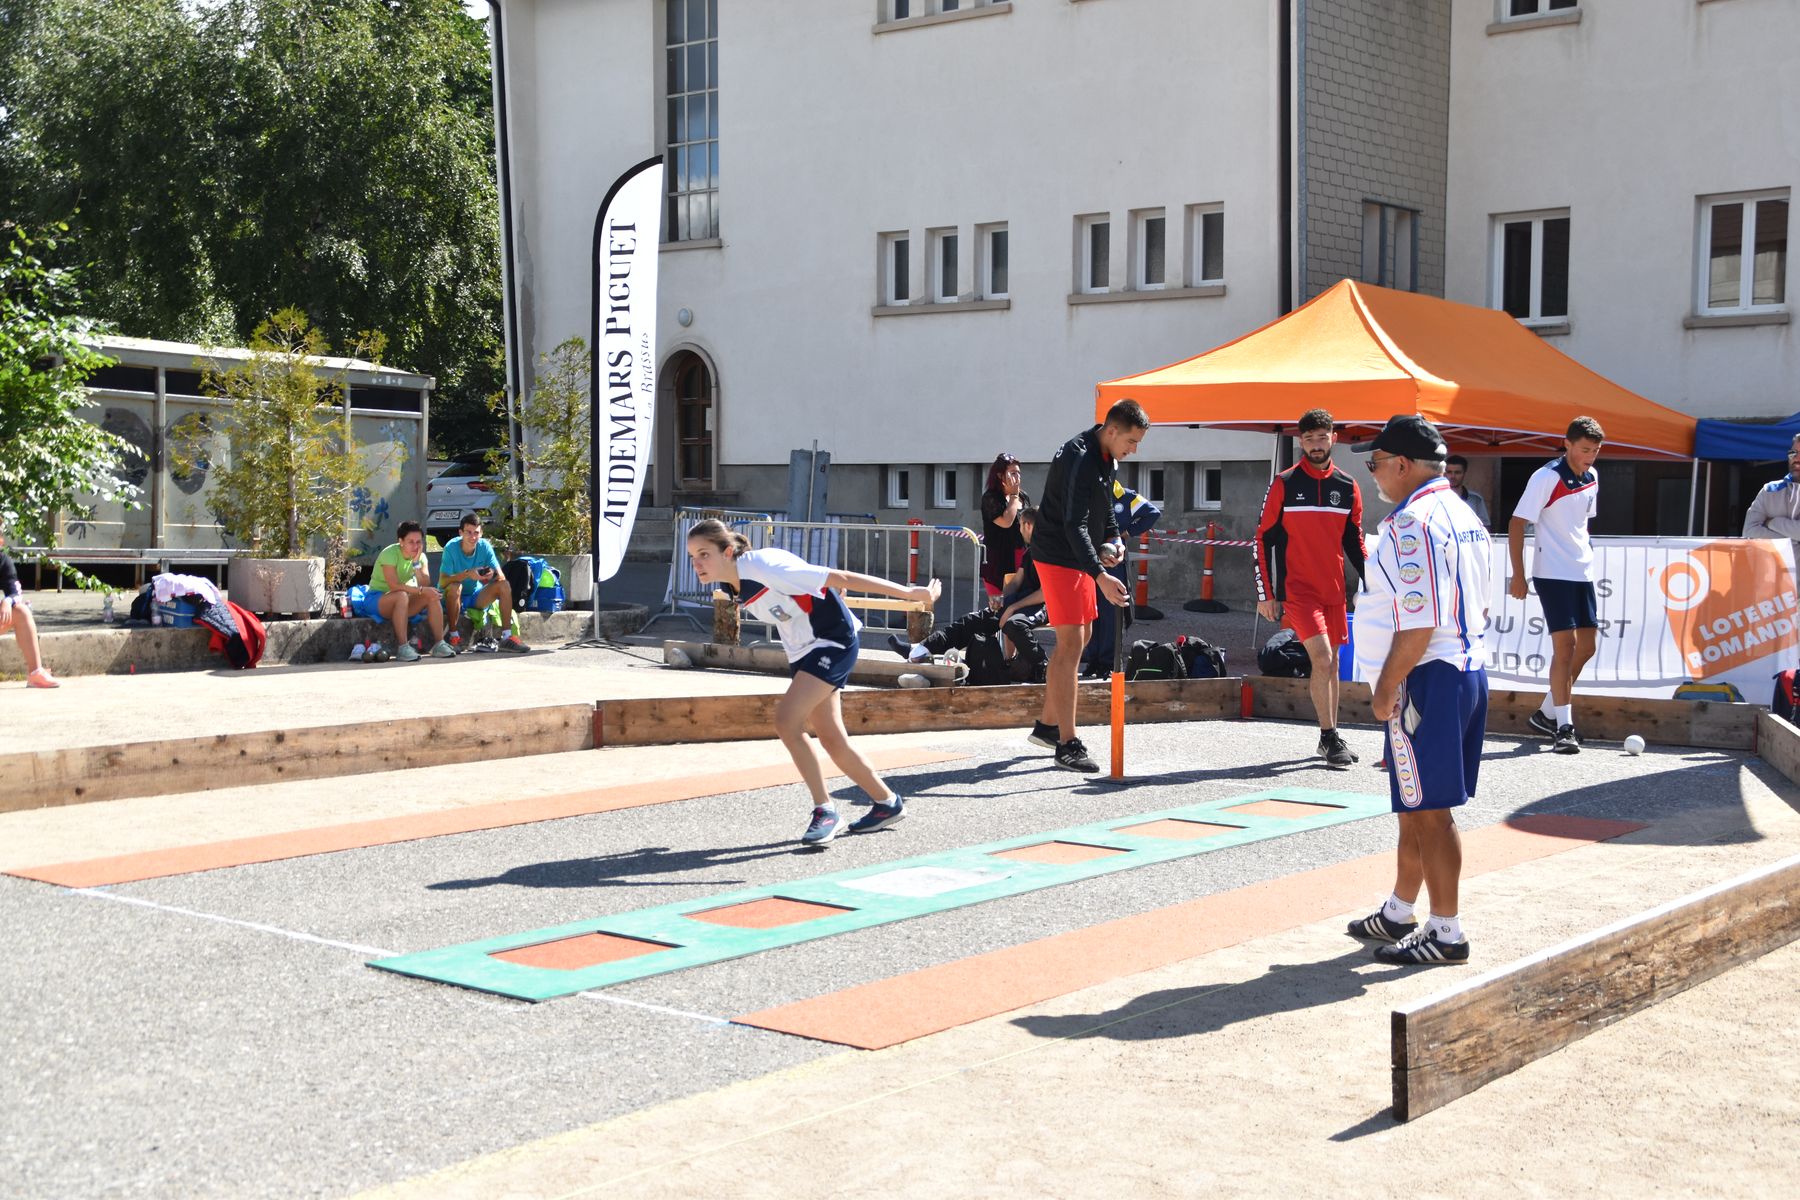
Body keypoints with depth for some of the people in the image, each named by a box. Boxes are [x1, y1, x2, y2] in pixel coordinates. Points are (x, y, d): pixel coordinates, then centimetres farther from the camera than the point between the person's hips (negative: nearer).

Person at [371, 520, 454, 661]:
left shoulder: (420, 556, -1)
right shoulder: (389, 554, -20)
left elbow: (425, 585, -14)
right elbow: (394, 586, -30)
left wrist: (416, 562, -21)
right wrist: (421, 590, -32)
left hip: (402, 602, 7)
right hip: (378, 598, -7)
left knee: (433, 595, -16)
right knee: (402, 596, -38)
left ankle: (439, 644, -19)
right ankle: (402, 647, -39)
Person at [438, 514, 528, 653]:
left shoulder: (484, 546, -10)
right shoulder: (451, 548, -21)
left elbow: (501, 577, -12)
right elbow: (442, 582, -28)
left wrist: (494, 574, -36)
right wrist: (467, 574, -43)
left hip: (475, 596, 4)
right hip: (453, 599, -4)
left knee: (504, 585, -15)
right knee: (455, 586, -36)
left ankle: (507, 637, -14)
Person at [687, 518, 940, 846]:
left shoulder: (764, 567, -28)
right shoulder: (729, 584, -3)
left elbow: (840, 578, -24)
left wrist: (911, 593, -20)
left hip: (834, 641, -9)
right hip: (804, 652, 9)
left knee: (786, 720, -21)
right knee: (831, 739, 11)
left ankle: (825, 810, -10)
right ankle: (887, 802, 29)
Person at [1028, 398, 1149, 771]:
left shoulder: (1107, 456, 6)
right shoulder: (1079, 459, -24)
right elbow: (1074, 526, -31)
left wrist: (1113, 539, 5)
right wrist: (1100, 576, -38)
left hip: (1079, 557, 10)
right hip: (1058, 556, -10)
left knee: (1080, 637, 15)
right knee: (1071, 643, -11)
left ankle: (1047, 725, 27)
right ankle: (1066, 745, -9)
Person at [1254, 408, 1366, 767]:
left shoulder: (1348, 488, 7)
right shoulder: (1284, 484, -4)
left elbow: (1354, 542, 15)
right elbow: (1264, 539, -3)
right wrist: (1266, 594, -7)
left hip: (1334, 590, 5)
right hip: (1297, 589, -5)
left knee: (1331, 662, 10)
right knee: (1322, 659, -15)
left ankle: (1330, 738, 21)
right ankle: (1330, 739, -7)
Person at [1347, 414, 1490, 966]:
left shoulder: (1412, 523, -18)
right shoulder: (1463, 516, 14)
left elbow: (1418, 624, -24)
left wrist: (1386, 688, -14)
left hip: (1426, 677, -10)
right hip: (1469, 671, 10)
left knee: (1428, 810, -2)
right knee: (1417, 806, 19)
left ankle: (1446, 933, 6)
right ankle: (1398, 914, 31)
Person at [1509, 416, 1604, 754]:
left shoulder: (1592, 477, 8)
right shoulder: (1546, 478, -14)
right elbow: (1516, 524, -13)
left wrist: (1583, 548, 19)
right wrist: (1518, 575, -16)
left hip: (1582, 574, 8)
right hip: (1552, 573, -8)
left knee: (1586, 646, 8)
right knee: (1565, 645, -11)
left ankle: (1546, 714, 21)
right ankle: (1563, 727, -6)